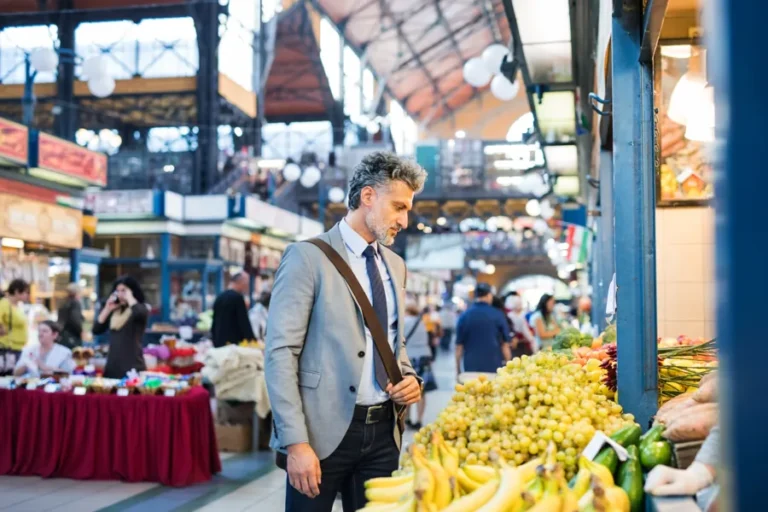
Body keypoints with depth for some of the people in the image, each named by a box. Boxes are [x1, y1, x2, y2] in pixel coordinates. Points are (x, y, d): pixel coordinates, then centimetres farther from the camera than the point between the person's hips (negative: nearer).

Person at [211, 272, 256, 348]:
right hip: (234, 343, -8)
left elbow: (214, 323, 18)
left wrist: (215, 340, 24)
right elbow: (244, 322, -12)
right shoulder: (238, 297, -10)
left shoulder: (219, 298, 14)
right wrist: (253, 340, -7)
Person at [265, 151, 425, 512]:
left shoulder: (395, 266, 14)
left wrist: (408, 378, 2)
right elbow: (280, 352, -13)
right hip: (324, 430, -6)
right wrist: (296, 442, -19)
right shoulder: (308, 257, -8)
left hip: (383, 430, 6)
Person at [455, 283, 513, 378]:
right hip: (494, 367, -1)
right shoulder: (498, 315, -2)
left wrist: (458, 370, 10)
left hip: (471, 368, 1)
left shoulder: (464, 316, 1)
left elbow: (459, 346, 2)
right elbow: (505, 344, 0)